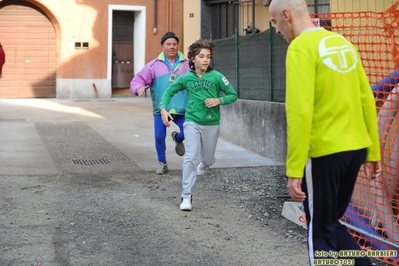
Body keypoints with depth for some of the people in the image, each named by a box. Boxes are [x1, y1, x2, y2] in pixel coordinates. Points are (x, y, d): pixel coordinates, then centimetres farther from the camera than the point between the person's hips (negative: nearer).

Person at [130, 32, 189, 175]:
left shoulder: (187, 64, 5)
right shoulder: (154, 65, 4)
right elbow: (138, 79, 2)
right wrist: (139, 87, -20)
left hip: (181, 109, 0)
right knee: (159, 137, -2)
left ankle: (178, 138, 27)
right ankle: (162, 163, 23)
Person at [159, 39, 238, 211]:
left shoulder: (216, 76, -7)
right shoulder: (186, 78, -3)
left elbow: (233, 95, 0)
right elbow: (169, 92, 8)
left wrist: (219, 100, -17)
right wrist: (163, 108, -8)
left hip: (211, 124, 1)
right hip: (192, 122, -1)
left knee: (208, 159, 16)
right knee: (191, 157, -16)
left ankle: (203, 165, 55)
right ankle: (186, 195, -10)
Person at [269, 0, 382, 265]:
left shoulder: (301, 47, -11)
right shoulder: (343, 42, 11)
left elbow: (300, 111, -20)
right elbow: (366, 100, 12)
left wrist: (294, 170, -19)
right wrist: (373, 153, 17)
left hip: (325, 152, -7)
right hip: (355, 148, 7)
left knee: (320, 234, 7)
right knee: (331, 222, 22)